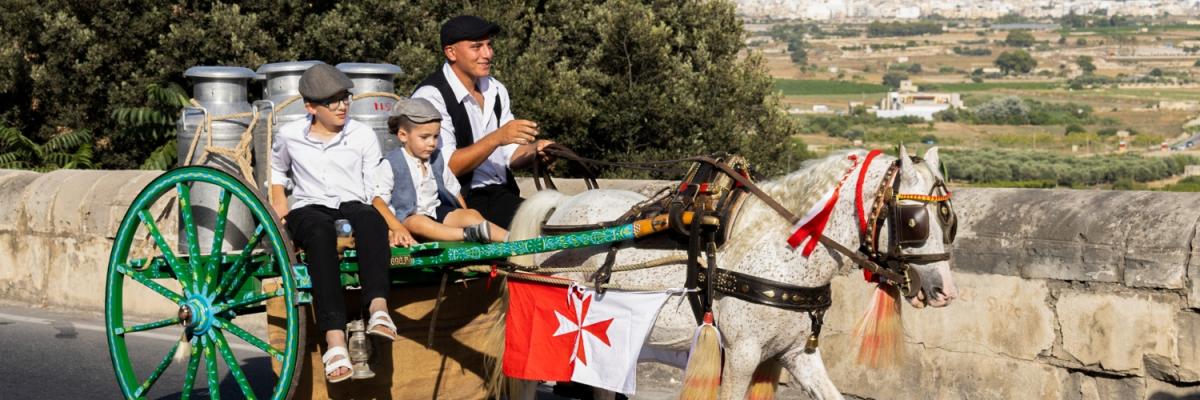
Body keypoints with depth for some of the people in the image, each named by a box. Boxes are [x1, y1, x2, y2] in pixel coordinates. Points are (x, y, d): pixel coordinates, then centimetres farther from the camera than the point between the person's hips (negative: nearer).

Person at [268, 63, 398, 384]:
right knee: (320, 230, -40)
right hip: (308, 210, -1)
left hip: (352, 206, 1)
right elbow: (276, 170, 33)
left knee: (368, 216, -39)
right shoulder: (289, 136, 14)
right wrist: (279, 202, 15)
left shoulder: (363, 135, 11)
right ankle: (334, 338, -54)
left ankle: (378, 308, -57)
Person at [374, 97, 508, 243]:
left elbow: (454, 192, 19)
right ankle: (469, 234, -53)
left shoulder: (437, 160, 13)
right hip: (408, 218, -6)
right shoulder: (391, 164, -4)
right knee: (418, 223, -39)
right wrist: (397, 228, -23)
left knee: (472, 214, -19)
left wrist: (465, 219, 3)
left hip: (437, 213, 6)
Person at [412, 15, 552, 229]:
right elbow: (446, 167, -16)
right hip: (461, 201, -7)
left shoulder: (496, 90, 13)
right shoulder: (431, 96, -10)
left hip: (503, 195, 7)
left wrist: (534, 150, -6)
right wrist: (497, 137, -24)